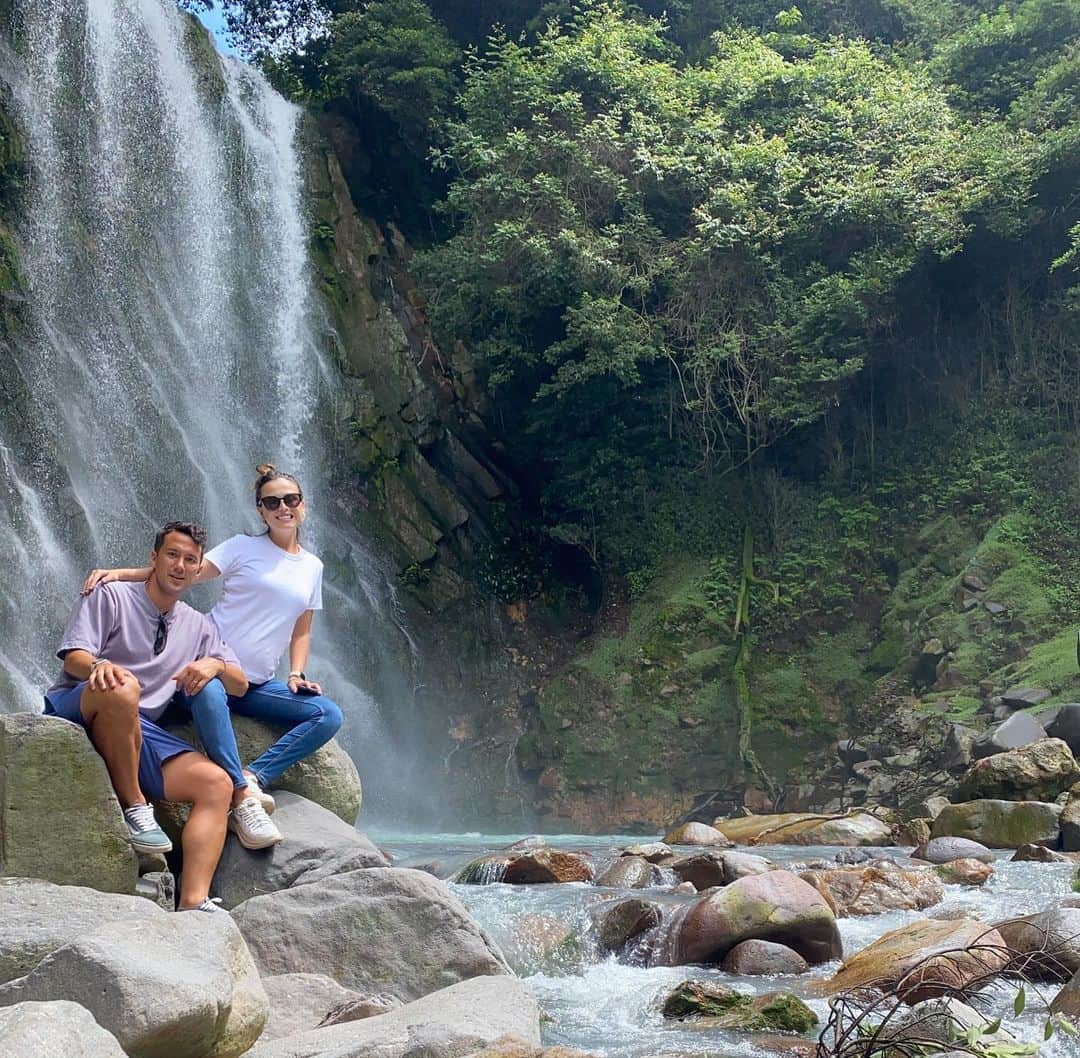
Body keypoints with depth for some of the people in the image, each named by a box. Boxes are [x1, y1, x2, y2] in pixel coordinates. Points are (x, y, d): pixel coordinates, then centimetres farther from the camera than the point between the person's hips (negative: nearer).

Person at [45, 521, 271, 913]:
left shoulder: (197, 626, 21)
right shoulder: (111, 597, 5)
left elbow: (240, 686, 16)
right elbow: (73, 657, -8)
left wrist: (216, 665, -8)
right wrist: (99, 666, -33)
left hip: (138, 730, 5)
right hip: (75, 711, -5)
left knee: (216, 784, -17)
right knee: (122, 688, -40)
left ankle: (193, 903, -28)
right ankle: (134, 807, -25)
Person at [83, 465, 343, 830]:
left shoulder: (312, 567, 15)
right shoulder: (244, 547, 2)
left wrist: (296, 675, 2)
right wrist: (119, 573, -21)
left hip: (257, 683, 5)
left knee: (328, 715, -17)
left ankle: (253, 776, -26)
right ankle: (241, 791, -43)